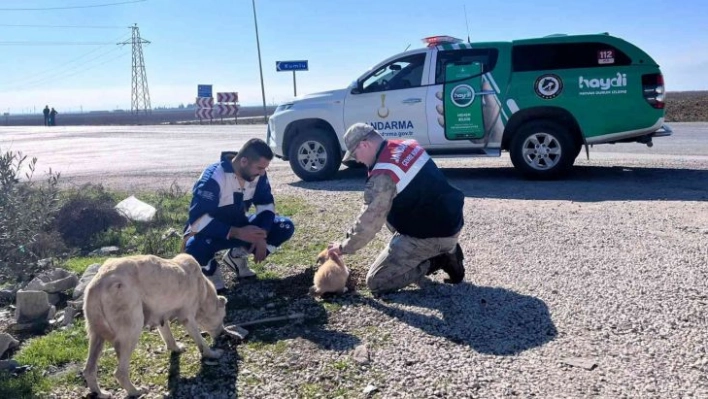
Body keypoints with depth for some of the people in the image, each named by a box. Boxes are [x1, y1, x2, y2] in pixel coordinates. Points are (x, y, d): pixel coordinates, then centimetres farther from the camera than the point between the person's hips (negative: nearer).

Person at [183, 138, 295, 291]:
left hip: (238, 226, 6)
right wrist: (237, 233, -40)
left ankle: (237, 256, 6)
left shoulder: (257, 174, -12)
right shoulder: (213, 178, -30)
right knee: (195, 248, -42)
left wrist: (261, 235, -20)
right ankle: (209, 269, -3)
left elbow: (266, 204, -2)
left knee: (285, 227, -11)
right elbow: (197, 220, -34)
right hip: (211, 231, -6)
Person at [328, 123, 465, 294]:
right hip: (452, 221, 8)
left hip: (432, 235, -8)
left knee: (376, 282, -1)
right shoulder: (408, 146, 6)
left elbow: (368, 223, -14)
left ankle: (436, 260, -5)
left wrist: (344, 247, 3)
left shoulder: (383, 176, -20)